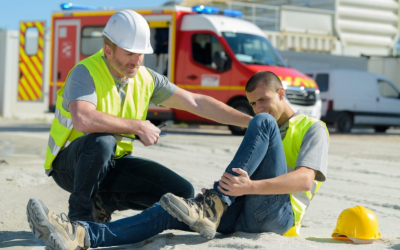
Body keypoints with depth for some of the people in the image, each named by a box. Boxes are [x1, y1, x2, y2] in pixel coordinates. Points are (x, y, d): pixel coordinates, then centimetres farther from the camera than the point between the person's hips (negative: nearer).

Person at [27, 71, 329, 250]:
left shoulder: (312, 129, 11)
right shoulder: (266, 134, 34)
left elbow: (305, 179, -9)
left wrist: (250, 187, -25)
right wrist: (223, 191, 0)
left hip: (276, 212, -6)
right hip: (242, 215, 6)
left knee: (263, 124, -21)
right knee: (168, 213, -18)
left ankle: (210, 209, -32)